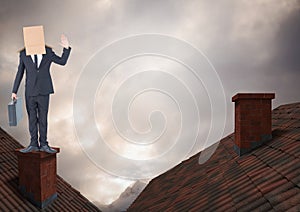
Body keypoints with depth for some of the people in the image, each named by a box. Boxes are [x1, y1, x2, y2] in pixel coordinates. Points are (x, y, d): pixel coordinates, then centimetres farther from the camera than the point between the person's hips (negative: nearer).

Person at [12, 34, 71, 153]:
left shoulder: (48, 52, 1)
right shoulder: (24, 54, 2)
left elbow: (62, 62, 7)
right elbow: (20, 73, 5)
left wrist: (66, 48, -7)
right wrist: (14, 91, 4)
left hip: (44, 92, 0)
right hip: (30, 92, 0)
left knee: (43, 118, 6)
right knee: (32, 119, 6)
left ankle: (43, 144, 14)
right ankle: (33, 144, 16)